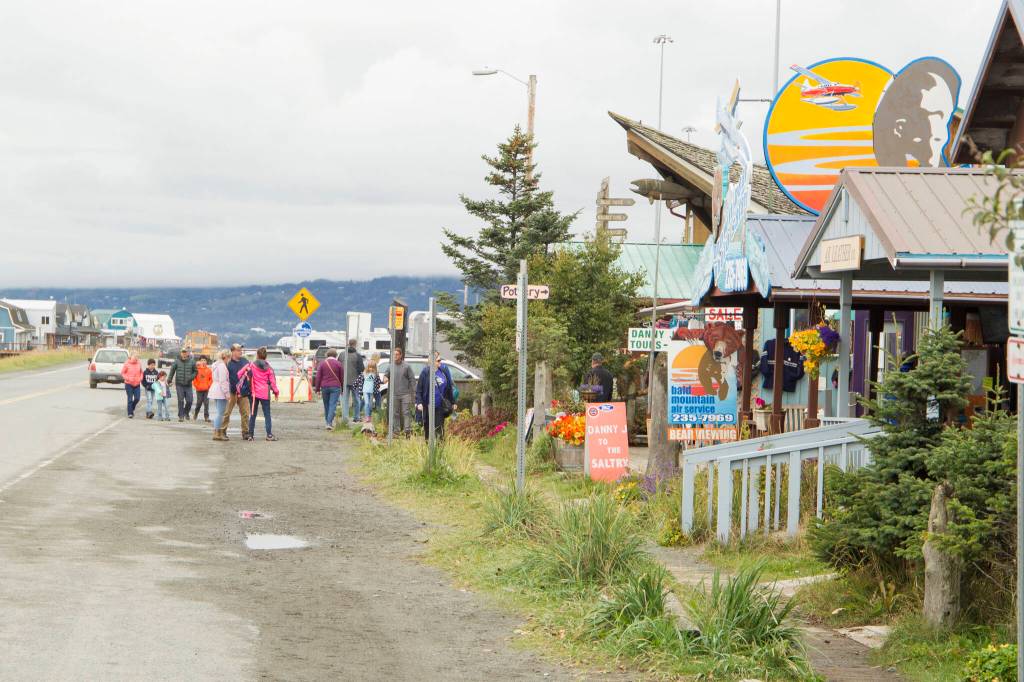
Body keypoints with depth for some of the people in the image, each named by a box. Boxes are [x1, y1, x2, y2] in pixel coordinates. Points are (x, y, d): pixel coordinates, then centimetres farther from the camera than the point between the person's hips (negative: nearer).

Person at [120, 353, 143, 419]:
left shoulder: (138, 364, 2)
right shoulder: (127, 364, -8)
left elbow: (141, 372, 14)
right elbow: (122, 373, -2)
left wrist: (141, 378, -3)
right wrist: (128, 378, -15)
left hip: (137, 384, 4)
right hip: (129, 384, -4)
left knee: (137, 398, 2)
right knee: (130, 399, -3)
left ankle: (132, 409, 30)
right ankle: (130, 413, 4)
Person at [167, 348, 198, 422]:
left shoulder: (192, 361, -1)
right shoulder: (177, 361, -2)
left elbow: (195, 371, 8)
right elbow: (172, 371, 7)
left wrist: (191, 377, -9)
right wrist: (169, 380, 8)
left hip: (188, 385, 1)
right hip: (179, 384, -1)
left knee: (189, 401, 0)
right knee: (180, 401, -3)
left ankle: (186, 412, 27)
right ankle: (181, 416, 6)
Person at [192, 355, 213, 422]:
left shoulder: (209, 370, 2)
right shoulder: (197, 369, -1)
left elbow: (211, 379, 6)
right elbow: (194, 379, 1)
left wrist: (209, 386, -4)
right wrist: (196, 386, -6)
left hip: (207, 389, 1)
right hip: (199, 389, -1)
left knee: (206, 403, -1)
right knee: (199, 403, 5)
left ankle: (206, 417, 2)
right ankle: (195, 415, 26)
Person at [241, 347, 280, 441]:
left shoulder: (251, 365, -4)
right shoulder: (268, 368, -2)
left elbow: (239, 374, -9)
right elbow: (272, 381, -1)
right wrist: (276, 391, 11)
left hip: (254, 393, 1)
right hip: (265, 394, -1)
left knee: (253, 414, 10)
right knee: (267, 414, 3)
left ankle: (250, 434, 9)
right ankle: (269, 434, -5)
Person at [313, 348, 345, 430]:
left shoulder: (322, 363, 5)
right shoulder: (338, 364, 2)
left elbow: (318, 377, 3)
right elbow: (342, 377, 5)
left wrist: (317, 389, 6)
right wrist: (343, 389, 15)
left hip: (324, 387, 2)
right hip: (335, 387, -2)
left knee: (326, 405, 14)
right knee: (333, 405, -6)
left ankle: (328, 422, 20)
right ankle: (329, 423, -17)